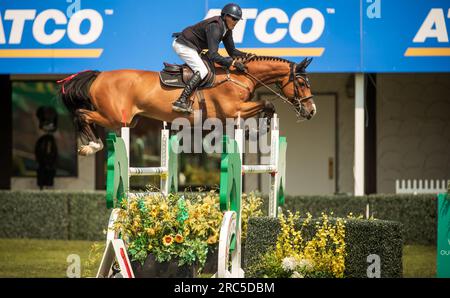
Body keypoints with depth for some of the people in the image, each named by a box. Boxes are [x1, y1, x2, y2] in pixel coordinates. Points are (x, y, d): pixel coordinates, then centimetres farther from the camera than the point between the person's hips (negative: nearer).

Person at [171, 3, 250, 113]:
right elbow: (213, 55, -34)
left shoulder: (227, 29, 2)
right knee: (202, 71, -22)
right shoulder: (215, 27, -28)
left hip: (191, 47, 11)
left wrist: (246, 55, -9)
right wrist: (233, 63, -37)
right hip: (183, 46, -11)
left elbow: (232, 51, 9)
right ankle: (180, 102, -30)